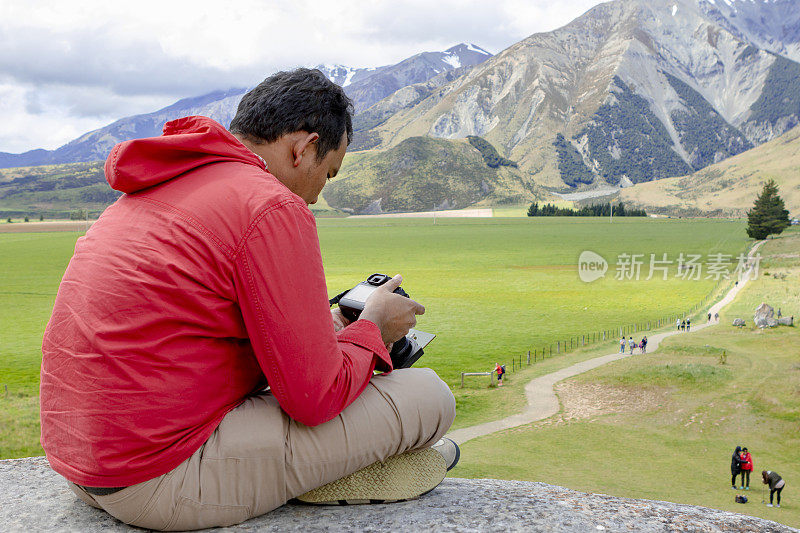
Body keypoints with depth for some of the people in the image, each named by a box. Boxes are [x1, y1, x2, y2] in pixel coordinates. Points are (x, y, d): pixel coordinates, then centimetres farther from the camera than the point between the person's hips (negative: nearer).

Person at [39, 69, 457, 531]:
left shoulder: (147, 193, 14)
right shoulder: (272, 207, -16)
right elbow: (315, 397, -16)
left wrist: (317, 330, 22)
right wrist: (372, 326, 5)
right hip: (161, 484, -10)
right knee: (430, 395, -5)